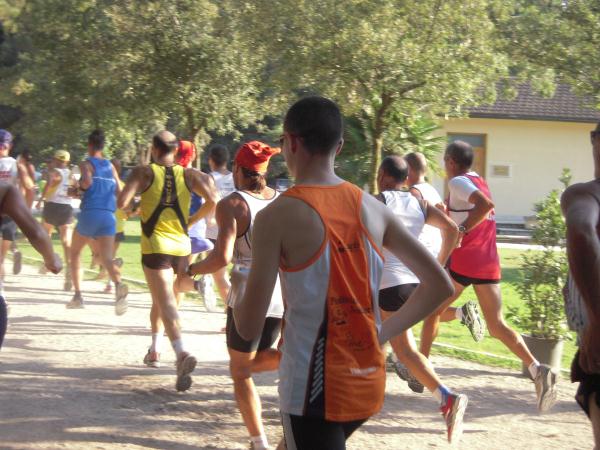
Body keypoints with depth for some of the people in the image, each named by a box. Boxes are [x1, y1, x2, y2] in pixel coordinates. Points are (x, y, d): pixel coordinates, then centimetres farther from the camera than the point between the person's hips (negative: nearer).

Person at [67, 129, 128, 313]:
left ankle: (78, 295, 13)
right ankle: (119, 285, -39)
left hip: (90, 213, -3)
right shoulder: (111, 167, 16)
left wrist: (79, 186, 2)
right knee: (107, 258, -8)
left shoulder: (87, 164, 1)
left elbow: (87, 182, -19)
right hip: (109, 216, 3)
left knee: (75, 252, 19)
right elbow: (119, 191, 13)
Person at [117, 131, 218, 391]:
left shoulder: (144, 173, -3)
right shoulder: (188, 175, 6)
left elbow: (122, 202, -15)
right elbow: (212, 200, -5)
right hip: (182, 245, 4)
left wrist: (131, 210, 8)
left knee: (166, 303, -13)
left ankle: (182, 353, -34)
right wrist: (195, 219, 11)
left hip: (155, 246, -4)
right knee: (161, 299, 26)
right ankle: (155, 347, 36)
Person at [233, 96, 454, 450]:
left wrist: (238, 307, 10)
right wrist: (382, 333, 12)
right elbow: (440, 286, 6)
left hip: (314, 390, -6)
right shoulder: (373, 208, 4)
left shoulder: (278, 216, -12)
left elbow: (250, 328, -13)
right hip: (368, 383, 6)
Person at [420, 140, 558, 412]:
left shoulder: (458, 182, -6)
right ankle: (536, 369, -20)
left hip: (462, 260, -7)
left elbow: (485, 204, -24)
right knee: (497, 326, 0)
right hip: (489, 263, 7)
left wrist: (461, 230, -21)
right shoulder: (480, 183, 19)